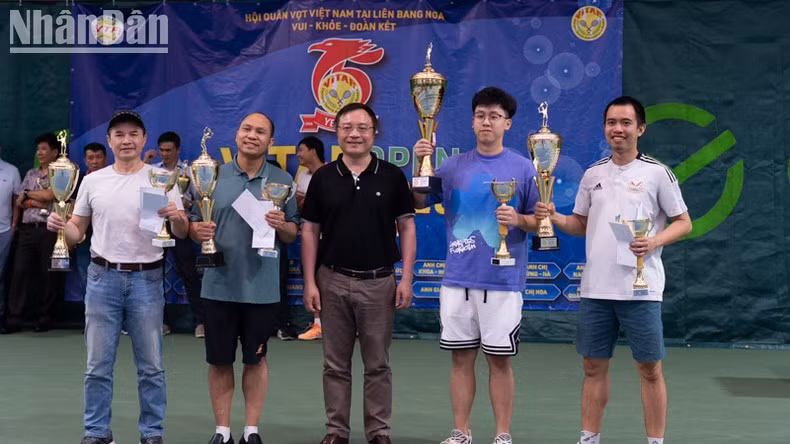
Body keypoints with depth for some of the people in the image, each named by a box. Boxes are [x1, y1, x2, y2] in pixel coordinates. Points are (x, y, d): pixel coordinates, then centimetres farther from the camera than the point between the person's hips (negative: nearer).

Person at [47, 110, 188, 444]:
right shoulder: (93, 181, 6)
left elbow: (182, 233, -1)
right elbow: (77, 230, 12)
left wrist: (177, 217, -23)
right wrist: (60, 227, -10)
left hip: (146, 279, -2)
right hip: (103, 278, 2)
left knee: (150, 366, 7)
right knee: (98, 364, 8)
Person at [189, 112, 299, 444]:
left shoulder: (283, 181, 2)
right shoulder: (213, 176, 2)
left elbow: (293, 233, 6)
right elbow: (193, 224, 5)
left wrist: (281, 225, -16)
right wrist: (197, 230, -17)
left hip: (262, 287, 0)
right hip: (219, 285, 1)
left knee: (255, 359, 10)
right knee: (219, 360, 8)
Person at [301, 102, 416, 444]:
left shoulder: (392, 176, 0)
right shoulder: (322, 178, 3)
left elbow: (407, 227, 2)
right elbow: (310, 232, 5)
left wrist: (406, 278, -6)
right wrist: (310, 282, -2)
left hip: (379, 282, -1)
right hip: (333, 281, 1)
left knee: (377, 364, 6)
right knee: (335, 364, 8)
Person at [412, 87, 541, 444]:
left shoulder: (523, 168, 0)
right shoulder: (454, 166, 8)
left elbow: (541, 221, 3)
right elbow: (419, 202, 10)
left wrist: (518, 220, -17)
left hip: (503, 280, -2)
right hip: (458, 278, 3)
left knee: (499, 359, 3)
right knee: (461, 356, 8)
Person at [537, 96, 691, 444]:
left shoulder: (657, 173, -3)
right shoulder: (593, 174, 10)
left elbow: (683, 222, 0)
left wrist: (654, 241, -17)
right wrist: (554, 218, -2)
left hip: (640, 290, -4)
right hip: (595, 288, 4)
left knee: (649, 369, 2)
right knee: (594, 366, 10)